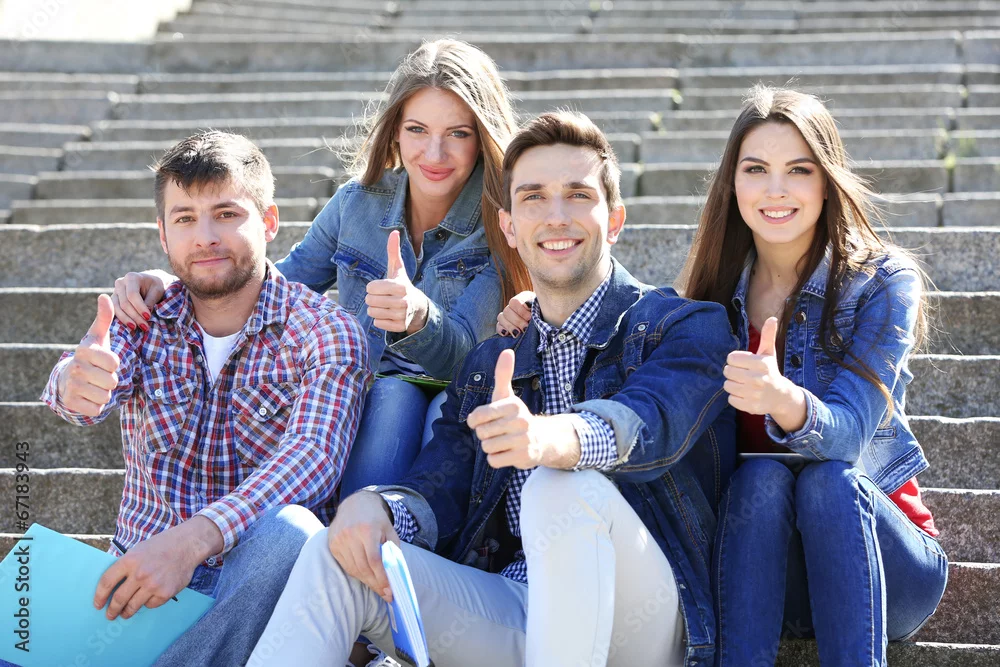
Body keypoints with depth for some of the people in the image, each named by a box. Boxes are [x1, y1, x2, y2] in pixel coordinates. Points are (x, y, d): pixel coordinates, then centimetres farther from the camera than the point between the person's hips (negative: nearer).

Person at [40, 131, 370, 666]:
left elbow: (312, 455, -20)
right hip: (136, 574, 1)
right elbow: (83, 391, -13)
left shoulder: (326, 332, -4)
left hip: (254, 586, -1)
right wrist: (77, 386, -41)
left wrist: (193, 540, -36)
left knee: (287, 528, -37)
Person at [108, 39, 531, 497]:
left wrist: (419, 315, -45)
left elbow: (460, 351, -21)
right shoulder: (357, 204, 1)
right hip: (367, 402, 2)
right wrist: (172, 285, -9)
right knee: (392, 396, -32)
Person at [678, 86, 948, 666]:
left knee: (828, 481, -31)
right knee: (761, 475, -28)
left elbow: (847, 433, -22)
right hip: (757, 568, 2)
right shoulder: (718, 291, 2)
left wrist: (784, 399, -47)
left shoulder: (882, 282, -9)